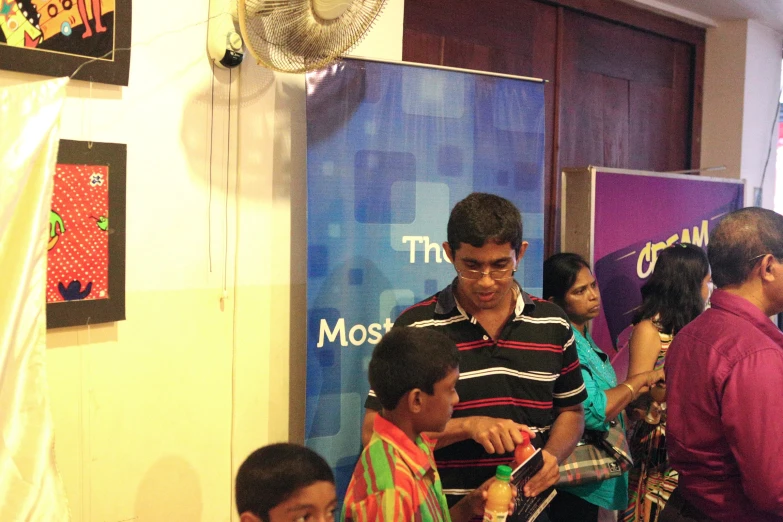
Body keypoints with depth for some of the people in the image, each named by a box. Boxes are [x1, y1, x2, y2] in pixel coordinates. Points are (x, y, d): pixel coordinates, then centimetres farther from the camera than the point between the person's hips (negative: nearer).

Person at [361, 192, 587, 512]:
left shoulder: (552, 324, 0)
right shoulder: (416, 326, -12)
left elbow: (570, 411, 11)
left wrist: (552, 456, -9)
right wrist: (466, 426, -23)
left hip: (532, 506, 3)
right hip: (447, 509, -2)